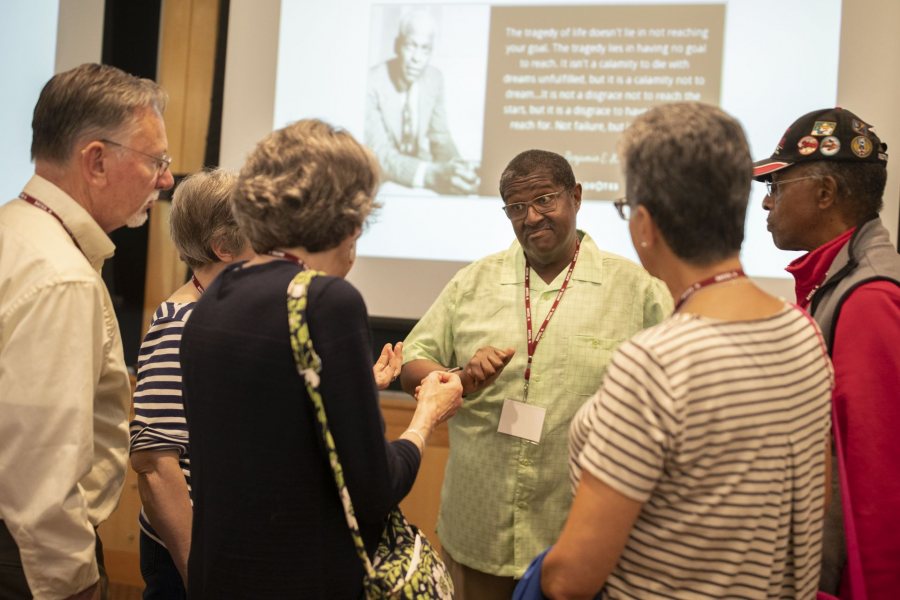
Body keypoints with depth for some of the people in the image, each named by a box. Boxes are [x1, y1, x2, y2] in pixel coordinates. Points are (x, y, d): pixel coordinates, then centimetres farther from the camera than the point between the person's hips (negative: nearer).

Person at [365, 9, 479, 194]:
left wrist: (453, 169, -18)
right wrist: (433, 174, -39)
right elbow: (378, 154, -25)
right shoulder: (371, 83, -19)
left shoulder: (435, 79, -2)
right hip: (380, 183, -4)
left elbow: (440, 137, 5)